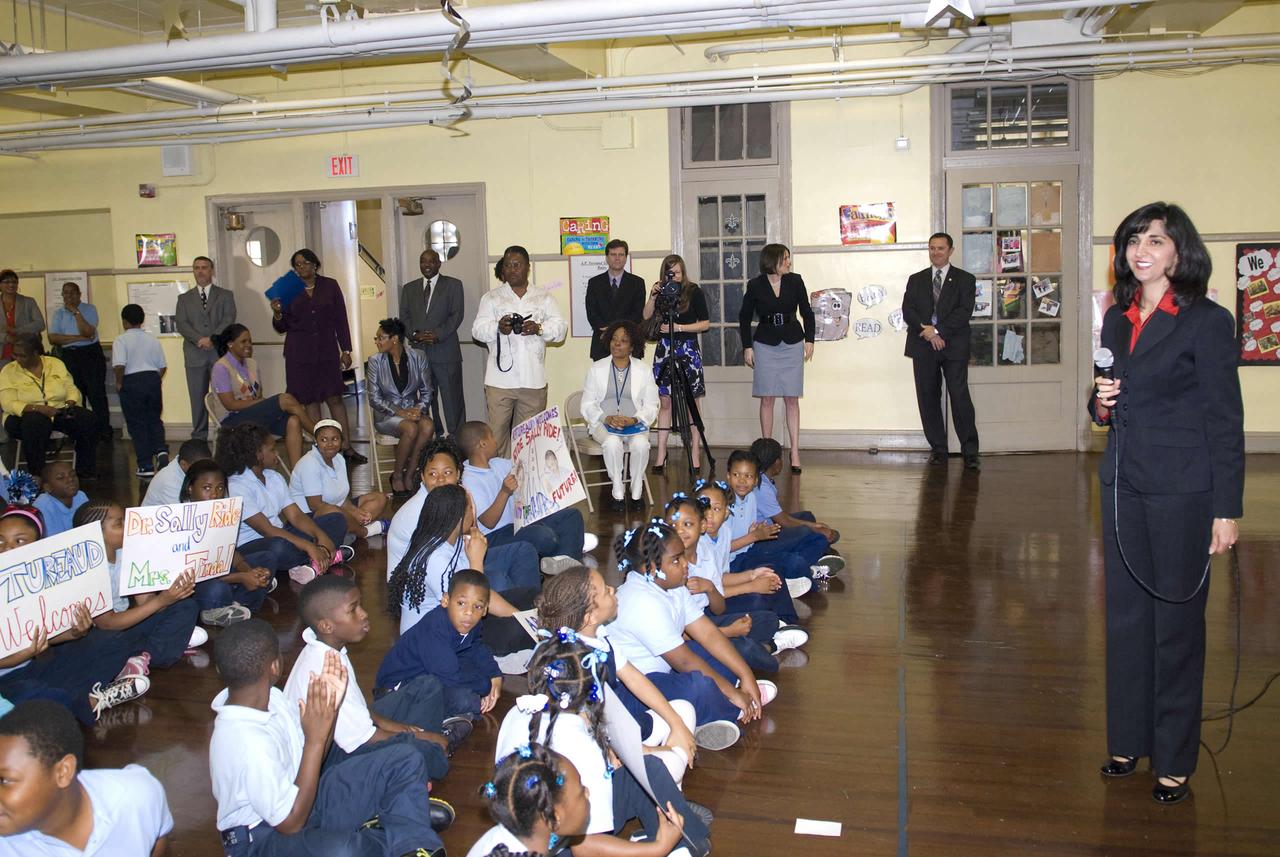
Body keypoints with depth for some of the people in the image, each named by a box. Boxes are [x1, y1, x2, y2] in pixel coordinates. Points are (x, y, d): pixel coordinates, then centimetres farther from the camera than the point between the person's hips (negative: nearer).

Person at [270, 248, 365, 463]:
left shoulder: (330, 286, 5)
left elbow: (341, 319, 6)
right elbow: (282, 327, 9)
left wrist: (345, 350, 2)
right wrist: (277, 314, -12)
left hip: (327, 350, -1)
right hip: (300, 354, 1)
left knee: (335, 397, -3)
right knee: (310, 400, 2)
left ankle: (347, 447, 1)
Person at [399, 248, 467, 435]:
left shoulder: (453, 285, 6)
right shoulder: (409, 288, 17)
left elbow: (457, 315, -3)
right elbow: (404, 317, 10)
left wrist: (438, 334, -15)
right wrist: (415, 334, -9)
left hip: (446, 351, -3)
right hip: (418, 351, 3)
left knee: (452, 398, -5)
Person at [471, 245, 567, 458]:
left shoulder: (544, 298, 12)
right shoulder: (491, 298, 10)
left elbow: (560, 328, 2)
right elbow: (478, 330, 0)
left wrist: (539, 328, -18)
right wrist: (497, 327, -22)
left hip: (534, 380, 1)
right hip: (500, 379, -1)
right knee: (497, 432, -2)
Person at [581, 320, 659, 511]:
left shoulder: (644, 370, 8)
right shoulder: (596, 369, 7)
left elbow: (651, 406, 5)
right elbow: (587, 405, 4)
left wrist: (634, 420, -15)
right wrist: (606, 418, -15)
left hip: (635, 424, 0)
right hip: (603, 423, 0)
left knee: (641, 444, -33)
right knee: (612, 443, -35)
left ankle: (636, 493, -15)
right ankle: (618, 493, -21)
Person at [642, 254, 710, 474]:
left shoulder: (694, 292, -2)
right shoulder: (661, 291, 7)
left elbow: (705, 323, -3)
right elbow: (646, 316, 2)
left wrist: (678, 327, -10)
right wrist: (652, 297, -11)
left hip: (687, 349, -3)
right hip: (664, 349, 3)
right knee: (665, 402, 4)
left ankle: (696, 452, 2)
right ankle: (661, 454, 7)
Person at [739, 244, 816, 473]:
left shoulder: (795, 281, 0)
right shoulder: (755, 285, -3)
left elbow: (807, 312, 9)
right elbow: (745, 318, 5)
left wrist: (809, 340, 3)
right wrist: (747, 347, 0)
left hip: (792, 344, 1)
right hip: (765, 345, -1)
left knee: (792, 400, 1)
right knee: (767, 399, 1)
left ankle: (794, 452, 2)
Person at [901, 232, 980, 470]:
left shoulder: (964, 280, 8)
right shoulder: (916, 280, 15)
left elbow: (964, 312, -5)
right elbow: (908, 311, 3)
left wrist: (938, 330, -15)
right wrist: (926, 331, -13)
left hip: (954, 346, -3)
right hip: (923, 346, 3)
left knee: (960, 397, -7)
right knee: (928, 399, 4)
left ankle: (970, 452, -3)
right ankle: (938, 449, 13)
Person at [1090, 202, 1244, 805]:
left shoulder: (1207, 322, -8)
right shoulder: (1116, 320, 10)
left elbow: (1226, 420, -9)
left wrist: (1227, 509, -12)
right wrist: (1100, 404, -4)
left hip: (1182, 489, -6)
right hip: (1123, 484, 6)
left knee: (1176, 622, 3)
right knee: (1125, 616, 13)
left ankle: (1174, 760, 17)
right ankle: (1128, 740, 27)